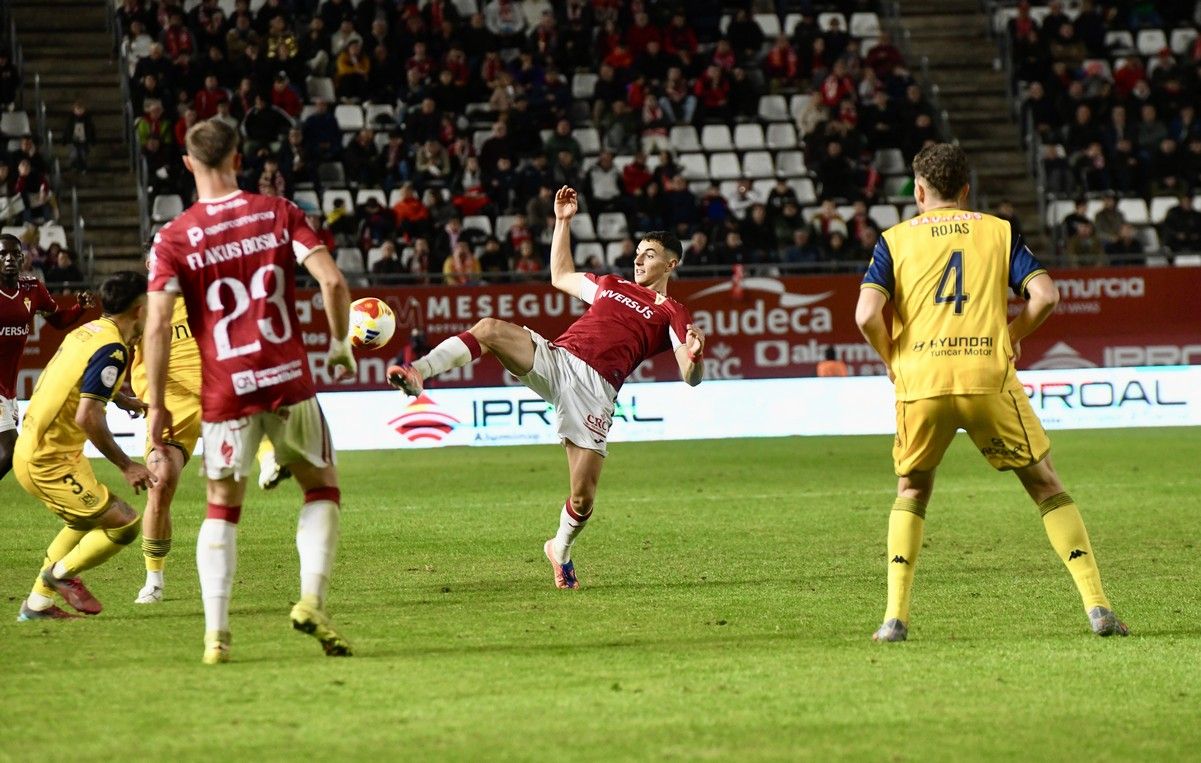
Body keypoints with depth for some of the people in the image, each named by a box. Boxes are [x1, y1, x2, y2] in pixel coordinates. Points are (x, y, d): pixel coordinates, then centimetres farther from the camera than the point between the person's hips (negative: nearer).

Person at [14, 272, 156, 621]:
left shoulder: (84, 332, 7)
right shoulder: (111, 349, -20)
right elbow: (86, 417, -27)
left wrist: (120, 399, 32)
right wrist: (126, 466, -20)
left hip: (29, 449, 10)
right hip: (49, 463, -10)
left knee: (84, 523, 29)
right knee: (124, 524, -8)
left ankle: (37, 603, 33)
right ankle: (62, 573, 8)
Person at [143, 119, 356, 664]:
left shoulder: (173, 238, -3)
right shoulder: (279, 214, 0)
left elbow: (158, 326, -9)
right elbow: (332, 281, -10)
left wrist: (156, 406, -3)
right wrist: (340, 344, 7)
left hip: (225, 393, 0)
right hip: (288, 382, 0)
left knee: (222, 508, 13)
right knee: (322, 487, 18)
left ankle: (215, 633, 3)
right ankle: (312, 599, 0)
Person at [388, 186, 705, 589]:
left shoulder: (671, 314, 10)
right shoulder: (613, 285, 27)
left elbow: (691, 376, 0)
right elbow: (561, 276, 44)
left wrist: (694, 355, -24)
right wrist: (563, 222, 37)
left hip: (594, 389, -4)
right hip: (555, 359, 4)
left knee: (583, 498, -10)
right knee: (491, 328, -25)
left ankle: (561, 549, 22)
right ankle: (418, 373, -39)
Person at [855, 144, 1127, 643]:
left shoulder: (896, 239, 11)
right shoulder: (999, 231, 13)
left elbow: (867, 315, -4)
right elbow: (1045, 295, 0)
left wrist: (891, 359, 13)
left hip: (920, 381, 0)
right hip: (989, 377, 0)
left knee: (912, 490, 21)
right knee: (1044, 484, 11)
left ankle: (895, 616, 9)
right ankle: (1097, 606, 2)